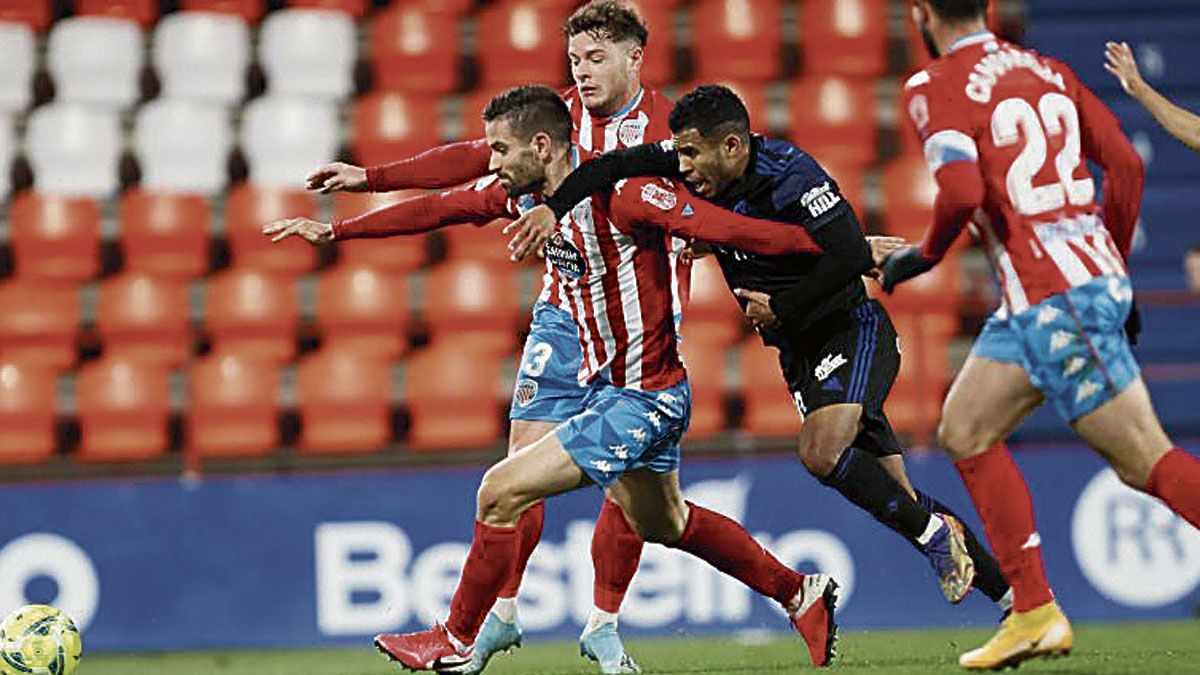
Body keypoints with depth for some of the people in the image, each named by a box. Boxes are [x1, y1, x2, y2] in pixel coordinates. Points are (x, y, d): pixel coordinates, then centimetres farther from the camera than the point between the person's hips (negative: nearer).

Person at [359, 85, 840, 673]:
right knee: (660, 523, 27)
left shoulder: (621, 193, -25)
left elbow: (730, 229, -26)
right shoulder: (524, 192, 0)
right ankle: (800, 595, 39)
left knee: (501, 493, -11)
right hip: (606, 385, 10)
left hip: (643, 397, -10)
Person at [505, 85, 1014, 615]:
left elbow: (852, 257, -28)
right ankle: (1009, 591, 11)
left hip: (852, 328, -7)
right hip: (800, 351, 7)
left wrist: (780, 307, -20)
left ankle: (936, 533, -8)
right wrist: (553, 207, -11)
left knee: (821, 452, -28)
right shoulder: (702, 170, -3)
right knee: (896, 497, 3)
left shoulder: (789, 174, -23)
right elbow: (613, 167, 2)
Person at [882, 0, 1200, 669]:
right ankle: (1035, 615, 11)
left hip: (1054, 302, -8)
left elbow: (962, 192, -21)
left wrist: (924, 255, -2)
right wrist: (1115, 268, 21)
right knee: (965, 432, 14)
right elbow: (1126, 165, 10)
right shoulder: (1047, 70, 14)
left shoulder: (938, 87, -7)